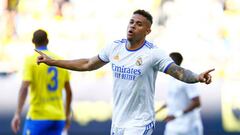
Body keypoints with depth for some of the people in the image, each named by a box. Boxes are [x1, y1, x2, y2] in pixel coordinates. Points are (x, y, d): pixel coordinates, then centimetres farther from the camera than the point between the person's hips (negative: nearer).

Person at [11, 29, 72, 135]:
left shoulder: (31, 60, -6)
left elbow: (24, 88, -17)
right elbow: (69, 92, 14)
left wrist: (17, 114, -19)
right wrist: (67, 115, 24)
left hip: (38, 118, -5)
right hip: (58, 118, 5)